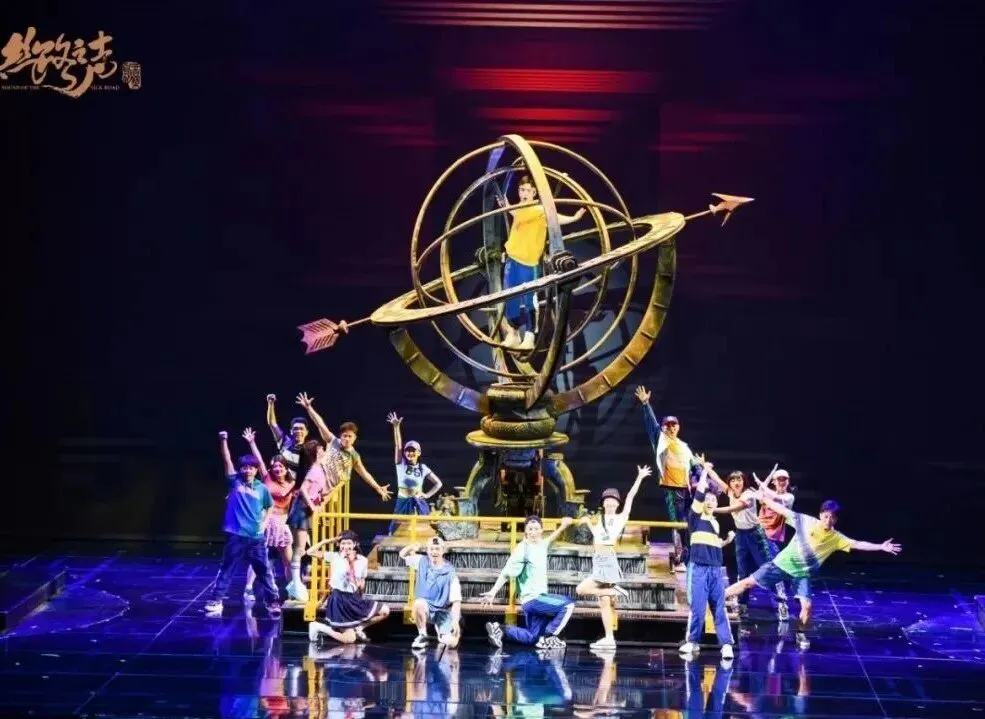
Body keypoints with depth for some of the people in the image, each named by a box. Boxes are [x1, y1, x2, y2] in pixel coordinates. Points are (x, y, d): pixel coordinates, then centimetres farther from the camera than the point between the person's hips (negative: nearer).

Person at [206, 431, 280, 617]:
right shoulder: (235, 482, 1)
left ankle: (272, 601, 13)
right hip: (236, 535, -1)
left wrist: (264, 523, 6)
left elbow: (269, 507, 20)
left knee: (264, 570, 6)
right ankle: (216, 601, 10)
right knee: (226, 570, 5)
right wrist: (223, 440, -17)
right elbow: (227, 460, -8)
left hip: (256, 537, 1)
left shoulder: (262, 488, 4)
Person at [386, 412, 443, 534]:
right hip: (403, 502, -1)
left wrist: (427, 495, -4)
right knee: (396, 532, -3)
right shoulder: (401, 464, 0)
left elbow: (438, 483, 10)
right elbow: (397, 445, -13)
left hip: (419, 504, 1)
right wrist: (396, 427, -24)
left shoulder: (423, 468, 3)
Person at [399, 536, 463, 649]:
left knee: (452, 643, -19)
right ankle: (422, 636, -13)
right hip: (426, 608, 1)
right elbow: (403, 554, 10)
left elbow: (456, 600, -14)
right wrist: (411, 548, -14)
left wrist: (455, 621, -26)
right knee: (419, 604, -37)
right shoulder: (422, 562, -2)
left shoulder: (450, 572, -12)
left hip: (444, 612, -1)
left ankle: (442, 634, 20)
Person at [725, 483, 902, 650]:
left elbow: (858, 544, -17)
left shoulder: (836, 538, -11)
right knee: (749, 582, 0)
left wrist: (881, 547, -28)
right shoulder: (806, 521, -12)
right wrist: (764, 497, -9)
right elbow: (783, 510, -8)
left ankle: (801, 635, 12)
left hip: (802, 574, 1)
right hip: (782, 564, -1)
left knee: (807, 605, -14)